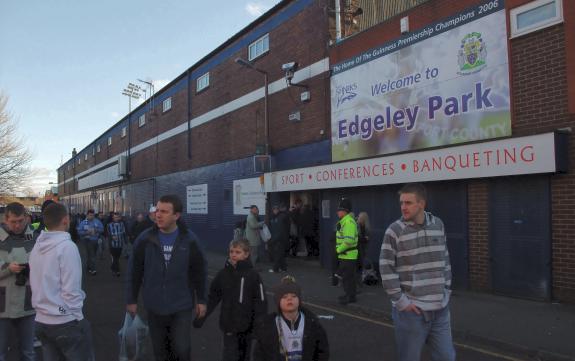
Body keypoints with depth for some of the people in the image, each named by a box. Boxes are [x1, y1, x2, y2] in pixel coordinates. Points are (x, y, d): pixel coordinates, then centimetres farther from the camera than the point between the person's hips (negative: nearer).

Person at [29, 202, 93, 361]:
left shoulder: (37, 247, 5)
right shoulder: (67, 246, -16)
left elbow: (35, 284, 8)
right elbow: (71, 289, -18)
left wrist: (42, 308, 16)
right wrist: (77, 316, -8)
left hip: (41, 321, 7)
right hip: (66, 322, -7)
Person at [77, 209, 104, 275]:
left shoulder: (97, 221, 0)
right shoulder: (83, 222, -4)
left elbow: (102, 229, 0)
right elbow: (79, 232, -7)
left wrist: (96, 230, -18)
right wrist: (86, 232, -21)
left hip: (96, 240, 3)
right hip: (88, 240, -3)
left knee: (93, 255, 16)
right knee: (91, 255, -9)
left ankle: (89, 267, 33)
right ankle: (93, 269, -6)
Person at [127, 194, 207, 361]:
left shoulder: (189, 239, -10)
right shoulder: (145, 239, -9)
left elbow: (199, 271, -1)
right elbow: (135, 272, 0)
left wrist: (201, 300, 2)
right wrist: (132, 300, 4)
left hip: (182, 306, -1)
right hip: (155, 306, 2)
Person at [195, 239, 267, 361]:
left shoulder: (253, 275, -11)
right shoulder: (223, 274, -3)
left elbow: (261, 302, -9)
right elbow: (213, 297, 5)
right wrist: (201, 317, 4)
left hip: (247, 325, -1)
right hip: (229, 325, 1)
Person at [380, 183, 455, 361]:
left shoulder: (438, 224, 5)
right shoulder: (394, 231, -10)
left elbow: (445, 260, 14)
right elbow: (386, 269, -11)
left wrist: (446, 290, 9)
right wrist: (401, 301, -12)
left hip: (440, 308, 4)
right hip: (411, 310, -4)